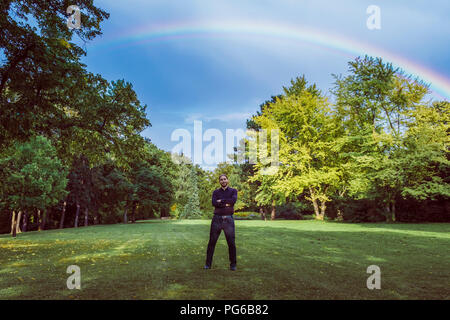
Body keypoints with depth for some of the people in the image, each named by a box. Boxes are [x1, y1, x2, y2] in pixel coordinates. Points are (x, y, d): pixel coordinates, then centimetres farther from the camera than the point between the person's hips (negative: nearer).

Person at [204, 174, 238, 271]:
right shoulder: (216, 192, 11)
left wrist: (221, 201, -9)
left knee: (231, 243, 1)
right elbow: (214, 203, -8)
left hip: (228, 219, -1)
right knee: (212, 242, 3)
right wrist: (226, 204, -12)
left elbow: (233, 200, -14)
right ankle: (208, 264, 12)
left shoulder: (233, 191, 7)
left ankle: (233, 264, 14)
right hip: (217, 218, 1)